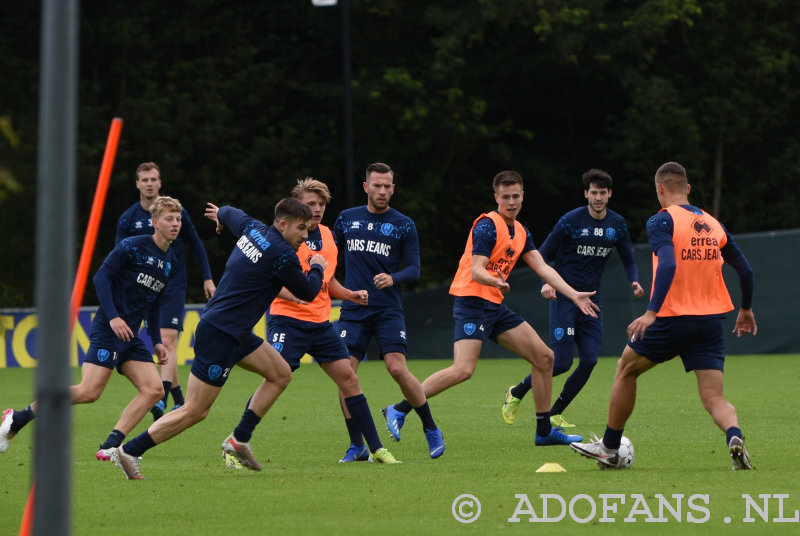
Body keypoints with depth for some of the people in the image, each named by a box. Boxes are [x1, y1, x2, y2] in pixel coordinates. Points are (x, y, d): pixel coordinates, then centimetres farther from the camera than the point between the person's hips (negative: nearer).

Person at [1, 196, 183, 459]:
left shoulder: (170, 262, 15)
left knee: (154, 389, -8)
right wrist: (113, 317, -21)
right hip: (108, 329, -8)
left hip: (131, 336, 8)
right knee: (89, 391, -19)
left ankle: (110, 447, -10)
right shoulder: (132, 246, -8)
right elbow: (101, 277, -12)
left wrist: (156, 341, 18)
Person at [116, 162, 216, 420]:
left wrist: (207, 278, 7)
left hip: (174, 286, -3)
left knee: (167, 341, -18)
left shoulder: (176, 212, -3)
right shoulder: (128, 219, 0)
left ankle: (162, 398, -29)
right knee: (161, 345, 8)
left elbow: (195, 244, 9)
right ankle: (179, 399, 19)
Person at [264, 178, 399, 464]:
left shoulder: (327, 235, 12)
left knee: (349, 378, 4)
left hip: (321, 322, 7)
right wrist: (293, 294, -30)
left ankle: (373, 448, 12)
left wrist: (350, 294, 8)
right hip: (287, 319, -7)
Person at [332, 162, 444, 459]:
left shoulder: (404, 225, 3)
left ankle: (431, 429, 3)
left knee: (397, 368, -16)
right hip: (353, 310, 2)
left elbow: (414, 269, 0)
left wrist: (393, 278, -18)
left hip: (388, 309, -2)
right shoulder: (346, 219, 11)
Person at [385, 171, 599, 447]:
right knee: (463, 369, -24)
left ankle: (544, 431, 14)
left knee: (544, 356, 6)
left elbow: (542, 268, 13)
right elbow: (476, 271, -20)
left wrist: (574, 295, 5)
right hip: (472, 301, -9)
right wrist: (496, 281, -41)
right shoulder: (487, 226, -12)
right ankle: (400, 409, -17)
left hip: (495, 305, 9)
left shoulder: (521, 232, 14)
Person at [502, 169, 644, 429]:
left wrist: (634, 281, -8)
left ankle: (555, 414, 7)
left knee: (589, 360, -7)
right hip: (564, 297, -5)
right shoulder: (571, 220, -10)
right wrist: (546, 282, -23)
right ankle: (516, 393, 13)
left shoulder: (617, 224, 4)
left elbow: (628, 261, 14)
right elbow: (542, 254, -5)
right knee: (562, 362, -11)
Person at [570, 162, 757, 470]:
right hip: (711, 323, 4)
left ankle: (609, 449, 27)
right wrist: (746, 310, 30)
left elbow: (668, 265, -23)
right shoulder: (714, 224, 11)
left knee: (626, 370, 19)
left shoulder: (662, 221, -6)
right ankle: (734, 438, -32)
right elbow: (745, 270, 15)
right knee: (714, 399, 1)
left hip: (672, 319, -4)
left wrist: (651, 312, -28)